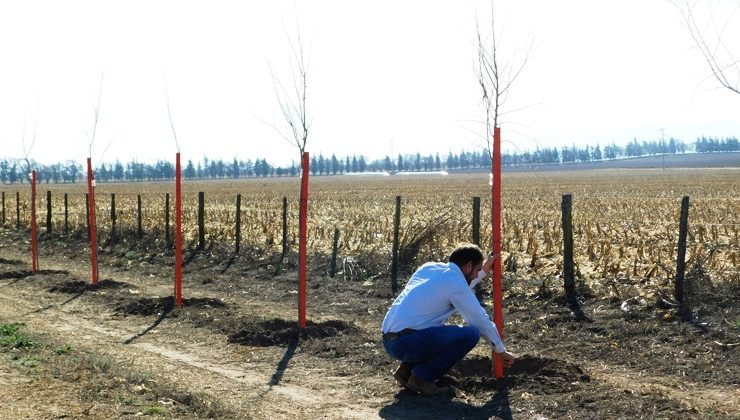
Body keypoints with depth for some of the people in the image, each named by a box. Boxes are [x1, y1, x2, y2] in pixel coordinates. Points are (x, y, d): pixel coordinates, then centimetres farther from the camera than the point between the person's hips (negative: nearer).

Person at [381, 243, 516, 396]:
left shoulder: (429, 267, 16)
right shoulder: (454, 281, -8)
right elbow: (481, 321, -2)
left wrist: (484, 271, 38)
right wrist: (501, 351, 11)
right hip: (407, 342, -9)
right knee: (471, 334, -11)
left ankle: (407, 369, 14)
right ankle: (421, 378, -7)